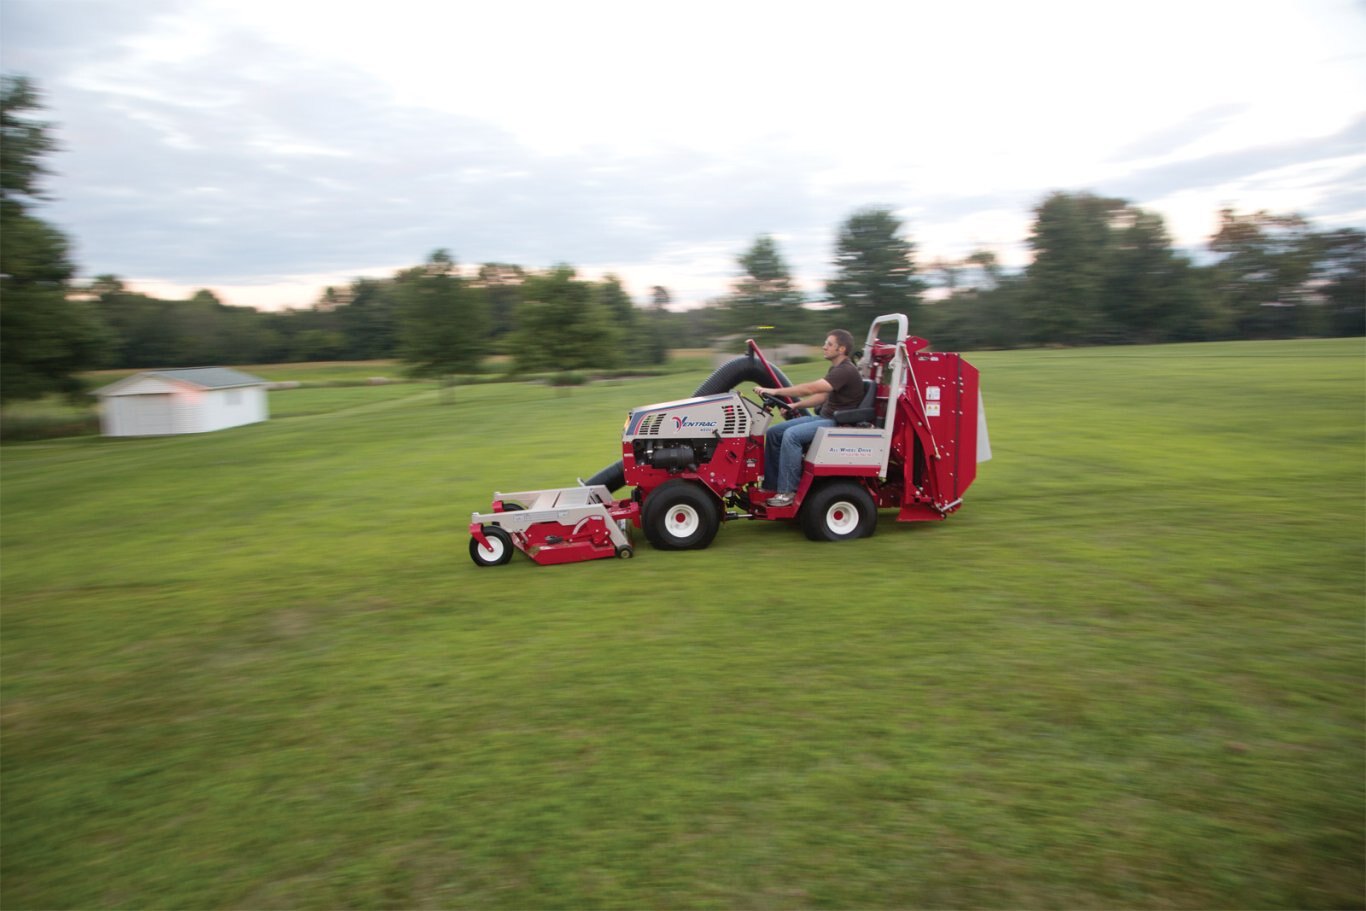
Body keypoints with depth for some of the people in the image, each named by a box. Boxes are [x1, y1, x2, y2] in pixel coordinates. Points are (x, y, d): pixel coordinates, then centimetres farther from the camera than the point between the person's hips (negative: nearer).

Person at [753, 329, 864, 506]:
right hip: (824, 417, 10)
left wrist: (774, 391, -26)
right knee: (774, 432, 1)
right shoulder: (835, 369, 16)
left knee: (792, 435, -30)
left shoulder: (846, 371, -18)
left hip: (838, 424, -10)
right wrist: (795, 405, 7)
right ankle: (771, 486, 6)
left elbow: (811, 388, -27)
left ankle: (787, 492, -25)